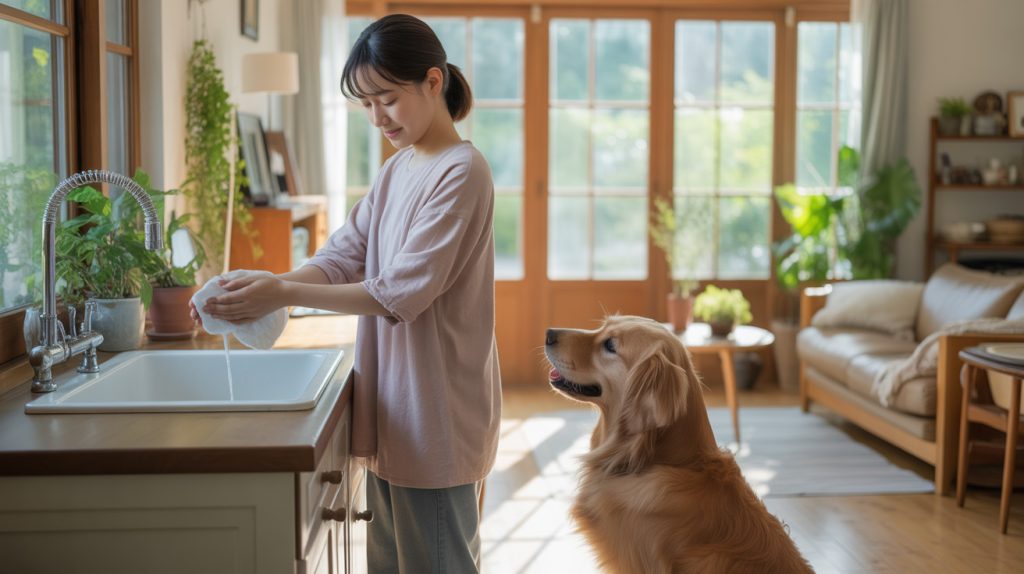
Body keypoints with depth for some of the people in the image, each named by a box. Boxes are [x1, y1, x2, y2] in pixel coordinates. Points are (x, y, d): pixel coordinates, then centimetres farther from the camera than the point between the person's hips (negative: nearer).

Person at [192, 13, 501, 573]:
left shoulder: (462, 173, -16)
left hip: (435, 415, -8)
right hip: (392, 407, 8)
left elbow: (400, 293, -21)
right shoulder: (397, 169, 12)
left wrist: (287, 294, -21)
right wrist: (264, 289, -10)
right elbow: (342, 258, 6)